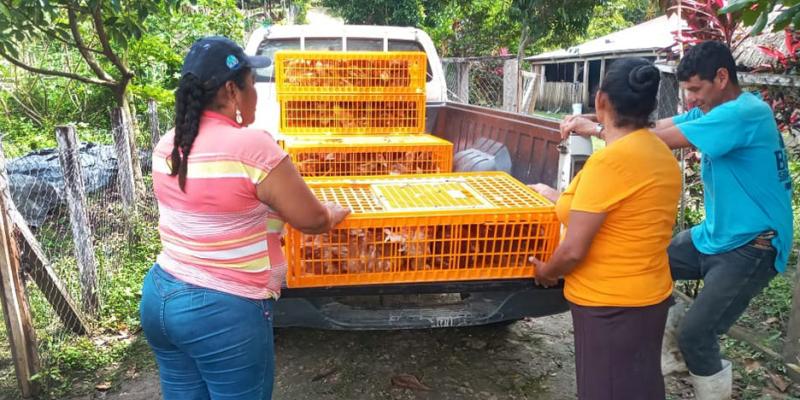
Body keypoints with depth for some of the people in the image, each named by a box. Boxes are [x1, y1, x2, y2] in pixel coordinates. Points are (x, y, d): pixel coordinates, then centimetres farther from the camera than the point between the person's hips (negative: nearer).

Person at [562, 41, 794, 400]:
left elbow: (663, 139, -27)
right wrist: (597, 124, -14)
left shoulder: (746, 113, -23)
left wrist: (598, 129, -18)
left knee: (695, 335, -12)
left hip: (751, 247, -9)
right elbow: (655, 126, 0)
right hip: (714, 236, 10)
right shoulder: (714, 111, 7)